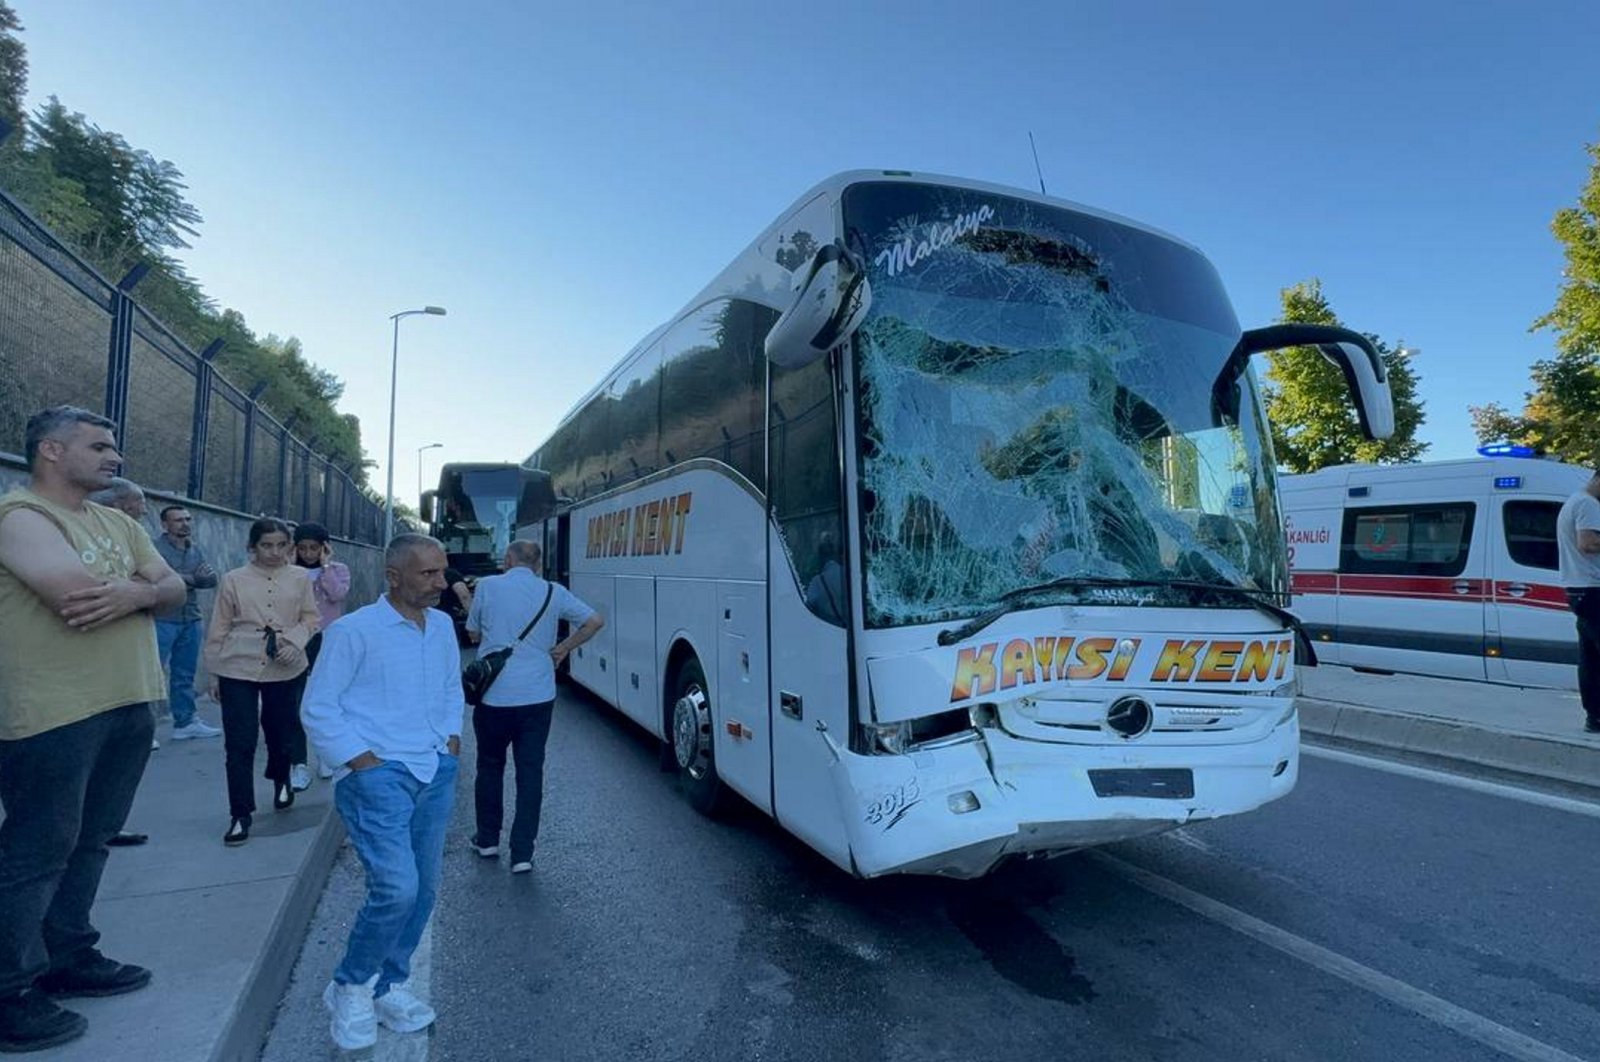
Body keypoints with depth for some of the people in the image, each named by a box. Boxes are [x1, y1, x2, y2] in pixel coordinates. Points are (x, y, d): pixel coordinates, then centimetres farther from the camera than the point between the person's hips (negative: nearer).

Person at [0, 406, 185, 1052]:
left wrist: (136, 594, -14)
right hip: (54, 714, -8)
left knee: (89, 841, 18)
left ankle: (67, 960, 32)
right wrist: (142, 586, -6)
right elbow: (77, 595, -25)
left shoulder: (118, 523, 14)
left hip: (126, 706, 8)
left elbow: (174, 589, 7)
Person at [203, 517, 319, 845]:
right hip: (237, 670, -1)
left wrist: (294, 640, -14)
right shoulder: (234, 580, 0)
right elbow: (219, 630, 5)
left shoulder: (300, 579, 2)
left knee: (281, 733, 14)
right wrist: (214, 673, 7)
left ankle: (281, 780, 46)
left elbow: (311, 618, 5)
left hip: (285, 670, 1)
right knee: (239, 744, -2)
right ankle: (241, 815, 9)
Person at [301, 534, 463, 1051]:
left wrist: (452, 738, 9)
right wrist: (361, 761, -13)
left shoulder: (443, 626, 10)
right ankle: (349, 987, 11)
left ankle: (389, 985, 31)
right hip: (376, 774, -6)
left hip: (436, 772, 7)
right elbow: (317, 709, -8)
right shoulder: (353, 630, -10)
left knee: (423, 890, 10)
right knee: (397, 889, -15)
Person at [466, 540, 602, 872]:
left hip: (493, 695, 0)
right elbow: (595, 621, 0)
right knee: (530, 772, 7)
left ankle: (487, 840, 31)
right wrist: (562, 649, 8)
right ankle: (522, 853, 7)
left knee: (490, 767, 18)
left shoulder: (487, 586, -4)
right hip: (538, 696, 1)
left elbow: (473, 635, 7)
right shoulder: (553, 592, 0)